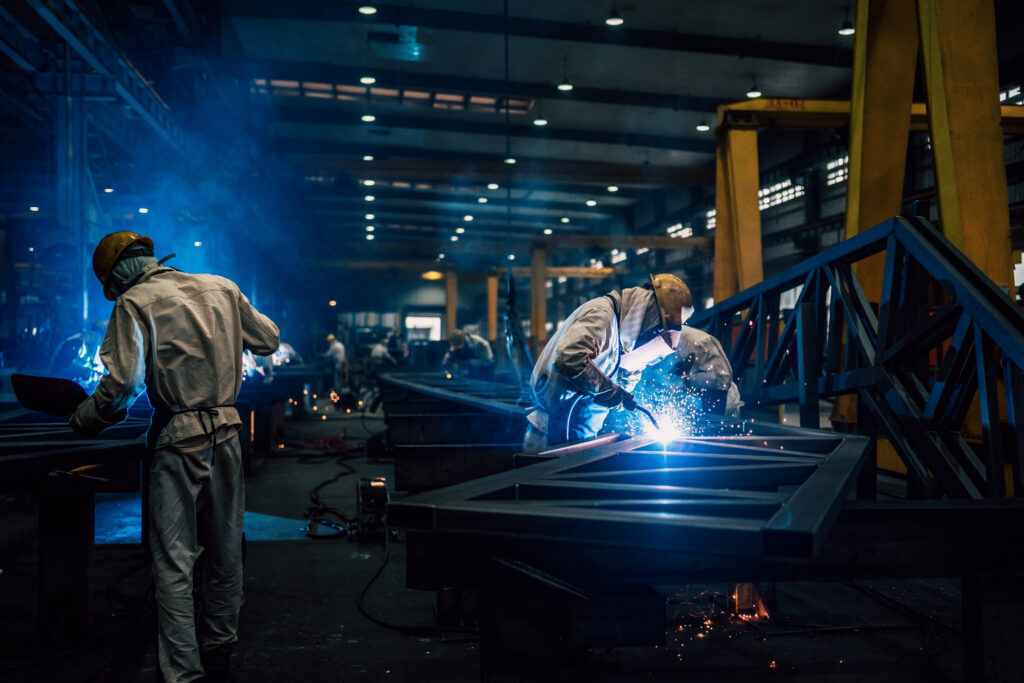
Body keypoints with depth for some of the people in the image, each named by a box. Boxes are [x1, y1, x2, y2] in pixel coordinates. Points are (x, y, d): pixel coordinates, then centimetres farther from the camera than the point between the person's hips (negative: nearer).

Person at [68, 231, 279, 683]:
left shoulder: (135, 303, -6)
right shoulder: (222, 288, 8)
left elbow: (123, 382, -15)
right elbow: (268, 342, 17)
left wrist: (83, 420, 1)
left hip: (180, 441, -5)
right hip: (227, 433, 5)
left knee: (174, 561, 1)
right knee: (226, 549, 15)